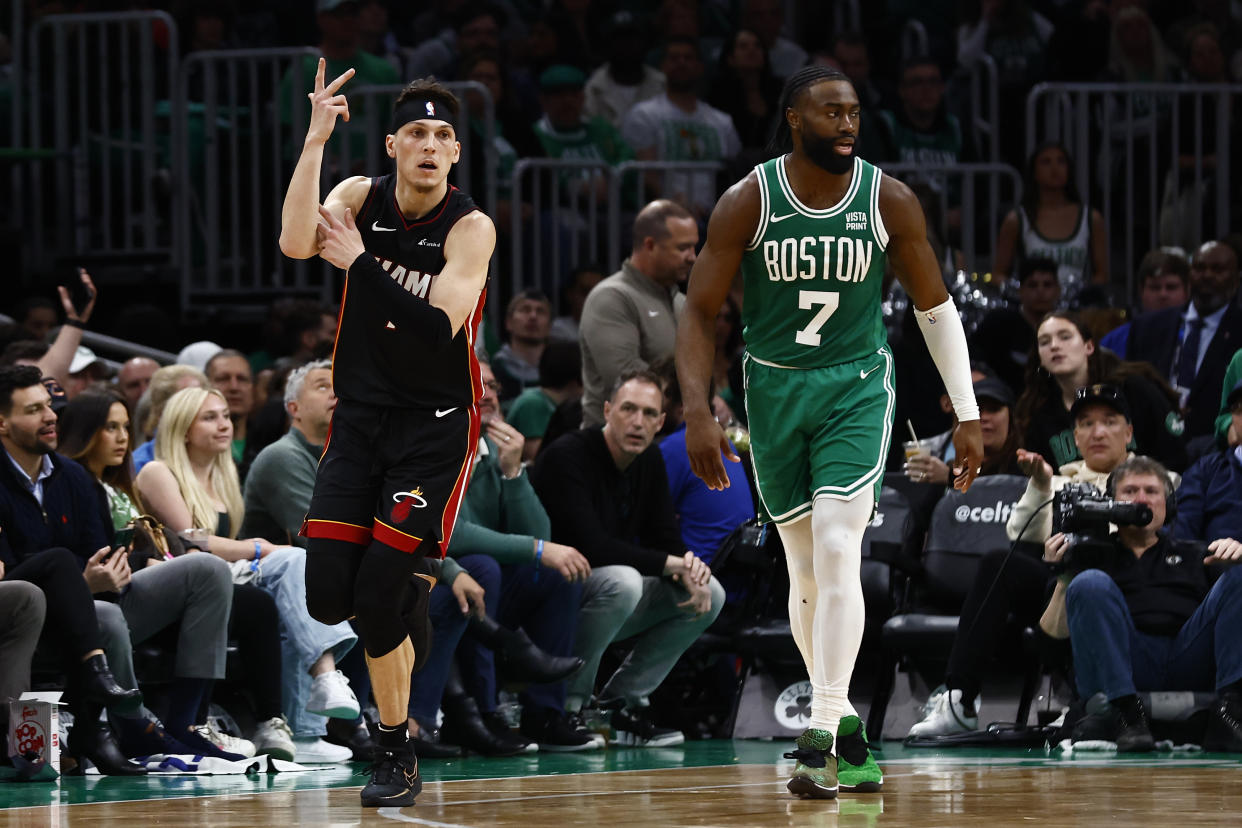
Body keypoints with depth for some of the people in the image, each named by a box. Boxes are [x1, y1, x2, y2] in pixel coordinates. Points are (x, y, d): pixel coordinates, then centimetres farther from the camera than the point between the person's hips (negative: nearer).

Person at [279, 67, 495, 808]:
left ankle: (399, 756, 5)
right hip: (361, 417, 4)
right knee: (328, 600, -7)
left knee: (378, 598, -11)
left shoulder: (471, 228, -13)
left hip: (436, 426, -4)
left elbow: (438, 330, -25)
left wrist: (359, 261, -25)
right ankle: (409, 575, 28)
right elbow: (297, 242, -23)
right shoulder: (361, 198, -3)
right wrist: (314, 141, -30)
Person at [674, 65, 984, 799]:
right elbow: (701, 312, -4)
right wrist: (698, 413, -15)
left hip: (858, 388, -1)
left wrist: (968, 416, 1)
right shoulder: (748, 203, -10)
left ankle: (820, 741, -20)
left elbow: (936, 307, 3)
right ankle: (844, 723, 24)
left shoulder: (889, 202, -8)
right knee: (806, 572, 8)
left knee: (838, 555, -18)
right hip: (775, 388, 1)